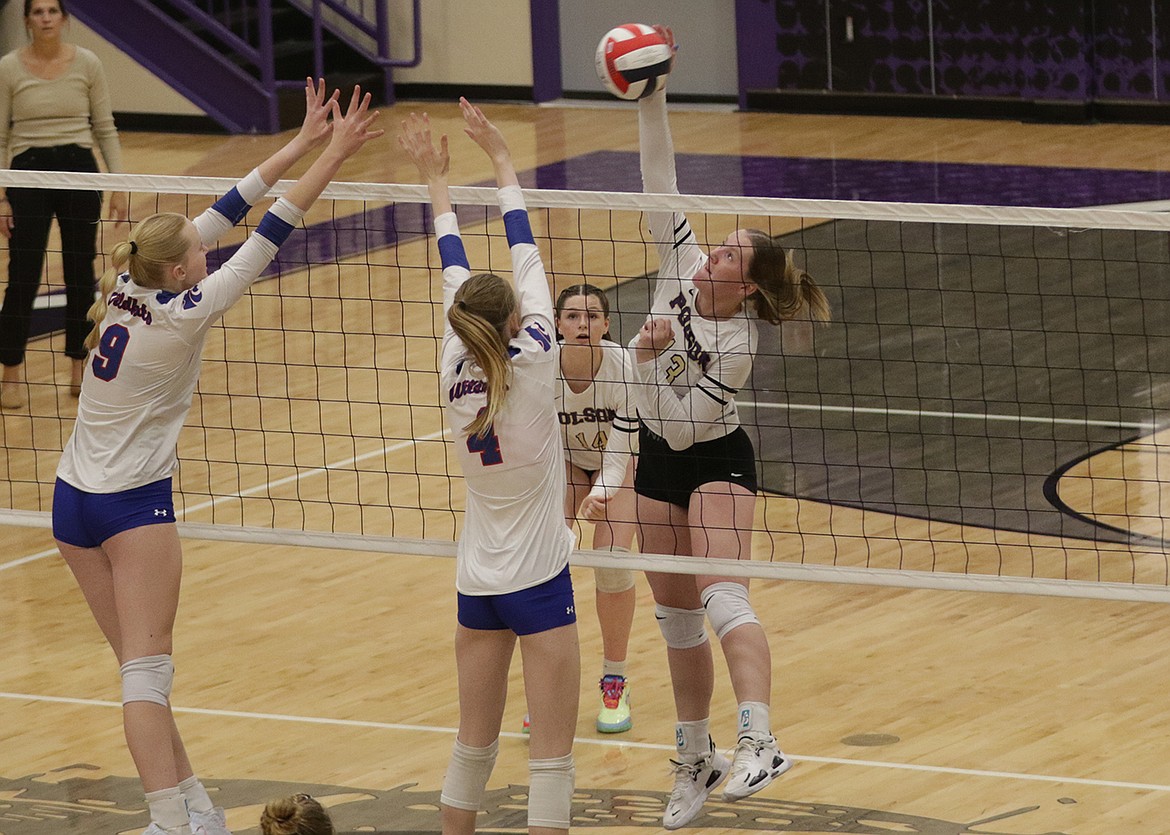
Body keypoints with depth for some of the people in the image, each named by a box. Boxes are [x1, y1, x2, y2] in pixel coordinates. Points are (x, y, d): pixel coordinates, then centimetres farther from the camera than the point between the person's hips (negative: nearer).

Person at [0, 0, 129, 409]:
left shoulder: (87, 64, 0)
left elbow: (105, 129, 5)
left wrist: (118, 185, -1)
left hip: (79, 170, 1)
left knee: (81, 275, 6)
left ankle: (79, 367, 19)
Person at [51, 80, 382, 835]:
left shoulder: (126, 288, 0)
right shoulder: (182, 317, -18)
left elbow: (224, 211, 4)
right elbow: (267, 240, -19)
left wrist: (302, 144, 8)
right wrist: (332, 157, -17)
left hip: (74, 500, 8)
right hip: (134, 503, -8)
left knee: (139, 666, 10)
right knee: (147, 672, -11)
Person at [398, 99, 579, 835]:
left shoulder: (456, 370, -3)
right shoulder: (532, 365, -14)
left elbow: (456, 277, 10)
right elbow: (527, 256, -6)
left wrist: (438, 181, 20)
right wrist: (501, 160, 3)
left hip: (477, 581, 6)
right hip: (539, 580, -6)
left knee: (475, 742, 15)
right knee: (552, 749, -3)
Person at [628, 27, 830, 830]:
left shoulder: (736, 346, -23)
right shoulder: (681, 265, -11)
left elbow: (681, 425, -23)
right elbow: (659, 179, -15)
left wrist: (650, 358, -32)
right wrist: (651, 96, -25)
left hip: (716, 462, -6)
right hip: (660, 463, 6)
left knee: (723, 595, -27)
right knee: (677, 619, 10)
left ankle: (760, 742, -42)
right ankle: (697, 761, 21)